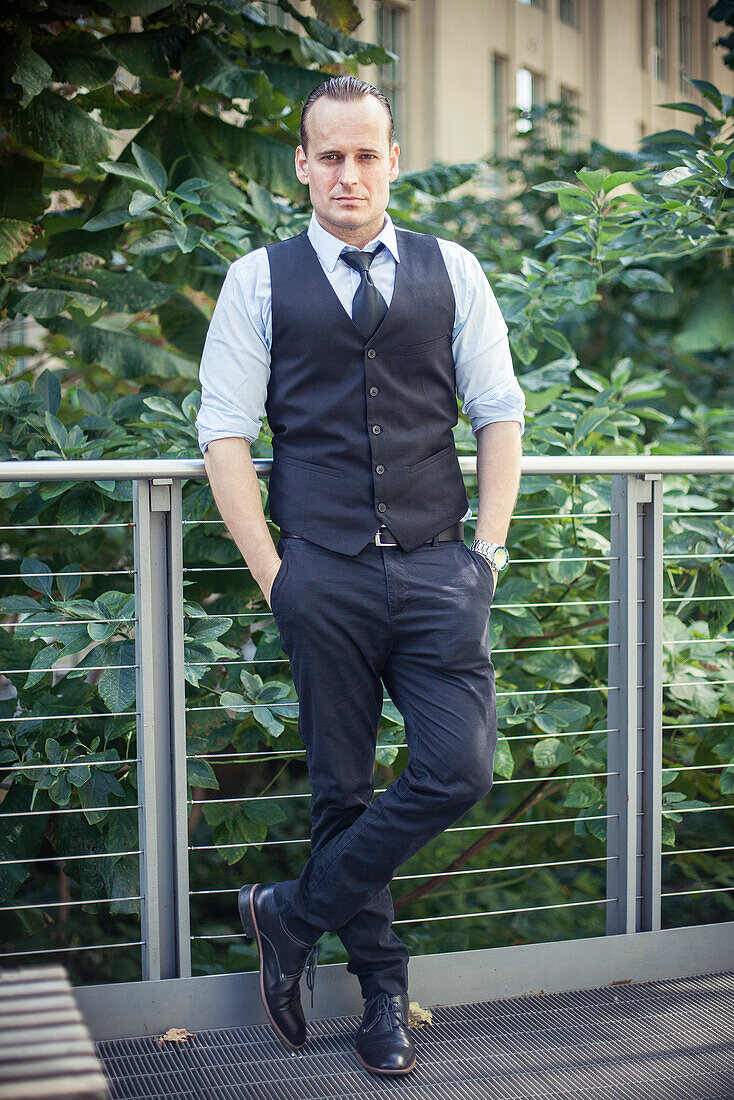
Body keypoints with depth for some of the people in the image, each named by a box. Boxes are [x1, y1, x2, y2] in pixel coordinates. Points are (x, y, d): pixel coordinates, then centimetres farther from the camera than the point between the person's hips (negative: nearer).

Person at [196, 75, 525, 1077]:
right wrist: (270, 573, -6)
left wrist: (488, 546, 0)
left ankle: (292, 915, 11)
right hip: (323, 572, -1)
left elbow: (499, 412, 10)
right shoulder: (259, 281, 5)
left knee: (459, 772, -8)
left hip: (438, 569, 2)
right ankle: (383, 991, 23)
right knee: (343, 789, 6)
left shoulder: (454, 272, 10)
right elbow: (224, 430, 1)